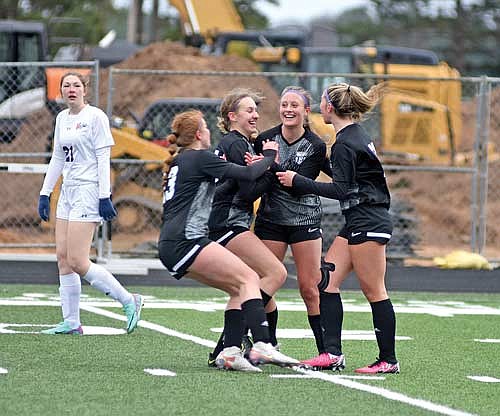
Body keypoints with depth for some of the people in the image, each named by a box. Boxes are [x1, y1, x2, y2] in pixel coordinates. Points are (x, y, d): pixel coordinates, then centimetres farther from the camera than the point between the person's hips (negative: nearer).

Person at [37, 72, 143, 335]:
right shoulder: (62, 119, 14)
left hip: (88, 190, -8)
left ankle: (129, 301, -1)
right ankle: (71, 322, 8)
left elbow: (103, 158, -11)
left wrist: (105, 196, -16)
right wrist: (44, 193, 17)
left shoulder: (95, 116, -8)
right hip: (67, 192, 8)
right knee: (62, 257, 3)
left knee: (77, 261, -13)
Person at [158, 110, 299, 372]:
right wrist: (269, 156, 8)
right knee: (248, 279, -14)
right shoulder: (200, 157, -4)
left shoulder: (178, 162, 23)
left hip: (171, 247, 10)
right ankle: (262, 346, -30)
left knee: (238, 289, 8)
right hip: (186, 240, -10)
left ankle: (229, 353, -5)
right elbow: (247, 175, -8)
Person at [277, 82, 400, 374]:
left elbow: (342, 190, -18)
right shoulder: (357, 134, 15)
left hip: (367, 223, -10)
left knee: (374, 291, -5)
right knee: (327, 281, 5)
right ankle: (333, 354, 1)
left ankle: (389, 360, 0)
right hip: (358, 223, 10)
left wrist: (298, 182, -13)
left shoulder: (345, 143, -15)